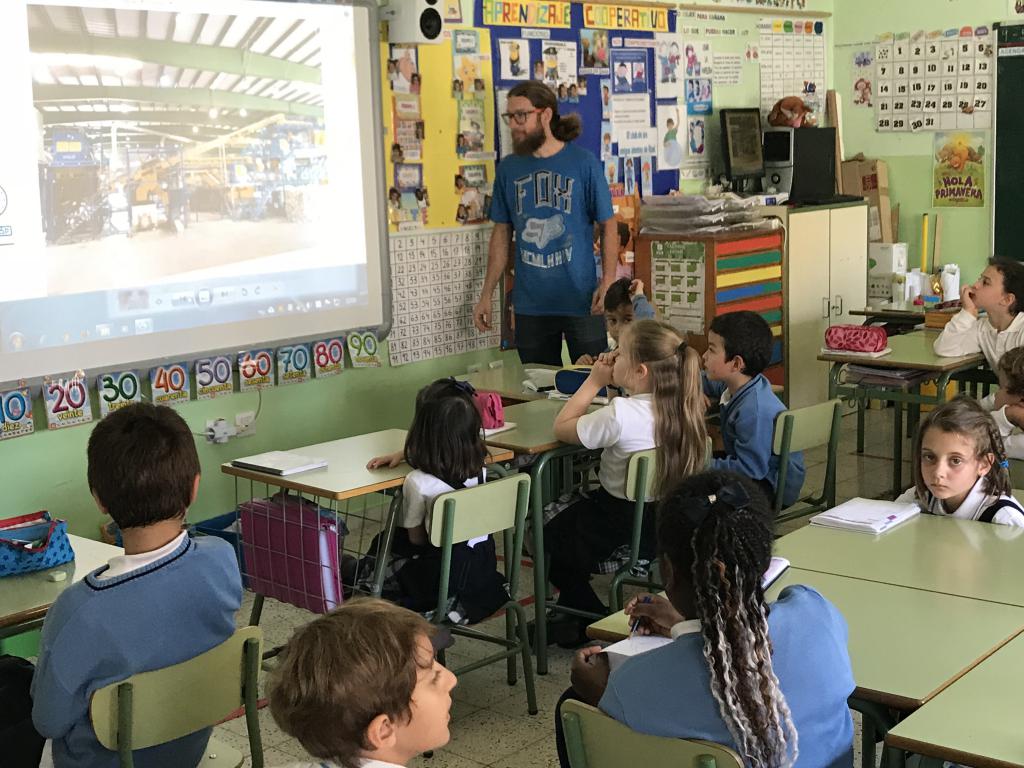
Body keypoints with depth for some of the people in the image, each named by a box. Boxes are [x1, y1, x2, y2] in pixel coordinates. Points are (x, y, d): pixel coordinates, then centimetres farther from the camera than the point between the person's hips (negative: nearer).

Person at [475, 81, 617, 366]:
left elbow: (608, 224, -2)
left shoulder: (584, 163, -5)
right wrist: (486, 295, 7)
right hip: (529, 306, 3)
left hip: (581, 300, -3)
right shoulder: (508, 169, 4)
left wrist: (608, 281, -15)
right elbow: (501, 233, 10)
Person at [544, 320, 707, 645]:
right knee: (572, 517, 31)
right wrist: (613, 382, 0)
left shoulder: (620, 414, -29)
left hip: (626, 531, -7)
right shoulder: (683, 408, -8)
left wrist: (595, 381, -10)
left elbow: (562, 428, -15)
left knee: (549, 537, 19)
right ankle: (573, 611, 41)